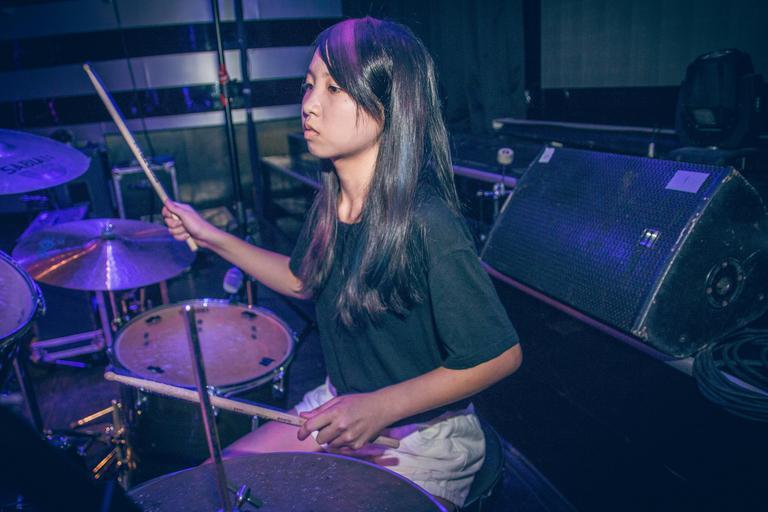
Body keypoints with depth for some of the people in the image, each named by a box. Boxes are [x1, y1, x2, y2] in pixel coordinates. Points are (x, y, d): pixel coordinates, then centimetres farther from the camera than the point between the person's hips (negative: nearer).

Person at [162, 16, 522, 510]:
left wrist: (380, 406, -26)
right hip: (341, 406, 7)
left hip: (422, 437, -6)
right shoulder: (330, 203, -7)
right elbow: (304, 280, 12)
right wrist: (212, 237, 5)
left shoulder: (427, 222, -30)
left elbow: (501, 355, -23)